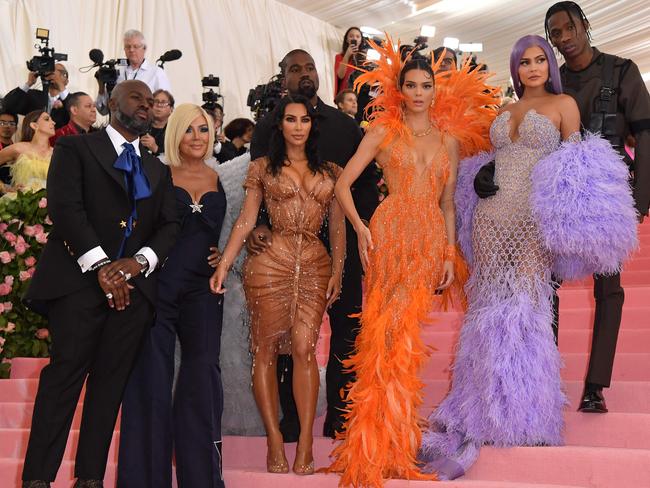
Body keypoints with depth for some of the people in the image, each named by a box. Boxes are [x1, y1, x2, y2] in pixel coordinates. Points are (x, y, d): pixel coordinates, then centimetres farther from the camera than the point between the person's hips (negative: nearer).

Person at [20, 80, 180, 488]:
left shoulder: (158, 170, 22)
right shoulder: (75, 149, 8)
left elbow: (171, 225, 12)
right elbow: (64, 206, -7)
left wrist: (139, 261, -8)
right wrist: (100, 265, -16)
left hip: (134, 284, 4)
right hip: (80, 278, -4)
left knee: (111, 380, 1)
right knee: (67, 372, -11)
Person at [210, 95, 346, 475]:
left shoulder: (330, 172, 13)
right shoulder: (263, 168, 9)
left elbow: (338, 226, 13)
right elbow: (246, 221, 5)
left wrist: (337, 272, 3)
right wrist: (223, 266, -5)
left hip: (315, 266, 1)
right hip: (270, 263, -1)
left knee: (304, 348, -8)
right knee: (266, 349, -1)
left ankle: (305, 442, -5)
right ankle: (275, 439, 5)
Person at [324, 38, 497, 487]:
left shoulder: (450, 139, 16)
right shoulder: (383, 131, 7)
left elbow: (448, 204, 15)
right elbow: (343, 184, 4)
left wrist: (451, 256, 7)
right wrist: (360, 228, -10)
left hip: (432, 242, 3)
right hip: (390, 236, -3)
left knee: (407, 339, 0)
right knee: (388, 336, -8)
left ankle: (393, 444, 11)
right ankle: (378, 449, 0)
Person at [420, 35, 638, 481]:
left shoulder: (564, 104, 4)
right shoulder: (504, 112, 17)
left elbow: (578, 166, -1)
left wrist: (568, 217, -12)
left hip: (532, 220, -4)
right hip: (492, 217, 4)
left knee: (525, 307, -3)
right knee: (490, 306, 5)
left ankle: (524, 409, 11)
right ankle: (489, 408, 16)